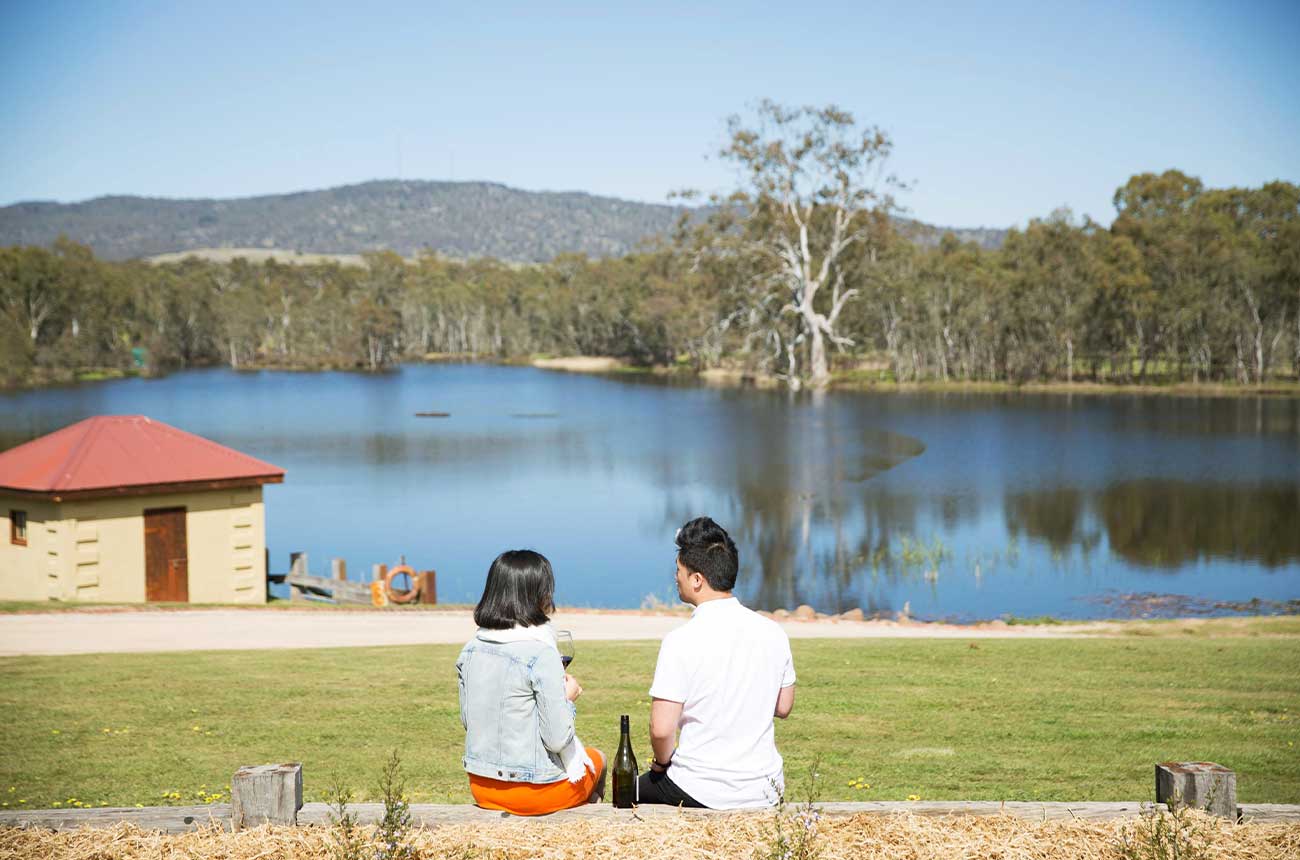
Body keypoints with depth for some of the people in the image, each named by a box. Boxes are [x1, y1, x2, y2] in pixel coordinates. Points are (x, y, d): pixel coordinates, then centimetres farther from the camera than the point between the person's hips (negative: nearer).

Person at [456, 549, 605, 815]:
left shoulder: (471, 650, -3)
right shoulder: (541, 655, -22)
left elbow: (467, 721, 9)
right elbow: (557, 739, -21)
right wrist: (568, 697, -2)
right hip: (534, 791, -6)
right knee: (596, 758, 28)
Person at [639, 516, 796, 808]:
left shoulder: (681, 641, -19)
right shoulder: (773, 633, -2)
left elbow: (661, 729, -19)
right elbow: (784, 708, 10)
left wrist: (663, 762, 1)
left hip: (700, 793, -5)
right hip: (764, 792, 5)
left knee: (639, 789, 24)